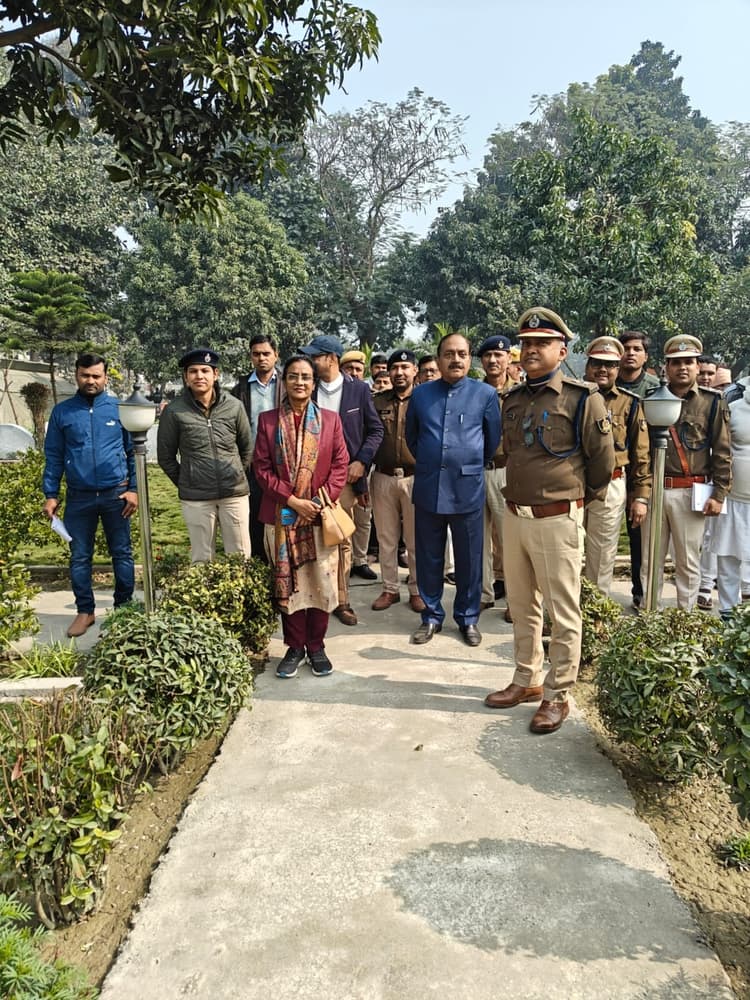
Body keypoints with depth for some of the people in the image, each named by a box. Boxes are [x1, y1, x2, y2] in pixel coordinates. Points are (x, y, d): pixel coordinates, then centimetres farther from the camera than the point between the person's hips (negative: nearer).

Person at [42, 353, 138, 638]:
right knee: (79, 557, 8)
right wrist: (50, 494, -1)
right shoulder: (62, 411, 3)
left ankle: (124, 607, 21)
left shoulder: (120, 409, 0)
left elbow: (133, 452, 2)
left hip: (116, 494, -1)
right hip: (79, 497, 1)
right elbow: (53, 456, 5)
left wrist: (134, 488, -5)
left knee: (122, 553, 8)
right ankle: (85, 611, 21)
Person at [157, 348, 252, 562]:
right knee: (202, 558, 8)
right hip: (195, 498, -1)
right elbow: (166, 457, 5)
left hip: (235, 493, 2)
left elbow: (246, 447, 13)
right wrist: (185, 483, 7)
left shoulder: (234, 406, 1)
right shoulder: (174, 412, -3)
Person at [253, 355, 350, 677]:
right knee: (288, 584, 6)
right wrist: (292, 500, -12)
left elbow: (341, 464, 1)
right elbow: (262, 467, -2)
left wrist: (323, 500, -11)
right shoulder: (267, 420, 3)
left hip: (320, 515, 0)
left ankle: (316, 646, 19)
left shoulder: (330, 419, 4)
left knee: (321, 584, 4)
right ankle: (295, 647, 20)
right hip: (282, 516, 0)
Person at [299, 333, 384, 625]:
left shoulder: (359, 389, 1)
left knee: (343, 540, 6)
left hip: (345, 476, -1)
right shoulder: (308, 389, 4)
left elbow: (375, 430, 5)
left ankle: (340, 600, 16)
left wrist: (361, 461, -6)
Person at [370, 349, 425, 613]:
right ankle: (390, 589, 23)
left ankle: (417, 590, 19)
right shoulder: (378, 401, 8)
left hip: (415, 477, -2)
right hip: (383, 477, 3)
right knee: (386, 539, 10)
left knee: (416, 540, 6)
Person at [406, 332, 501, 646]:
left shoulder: (485, 394, -1)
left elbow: (493, 440, 10)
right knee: (428, 557, 10)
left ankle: (468, 618, 24)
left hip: (468, 489, -1)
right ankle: (431, 616, 25)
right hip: (428, 488, 2)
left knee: (469, 558, 8)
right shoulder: (421, 394, 5)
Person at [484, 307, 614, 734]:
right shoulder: (513, 400, 9)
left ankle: (558, 695, 17)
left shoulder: (583, 399, -9)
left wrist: (577, 497, 8)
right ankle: (528, 680, 33)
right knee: (522, 607, 17)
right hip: (514, 516, 7)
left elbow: (603, 461, -3)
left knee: (563, 612, 4)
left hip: (557, 520, -6)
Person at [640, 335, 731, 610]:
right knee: (650, 560, 8)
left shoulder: (712, 403, 3)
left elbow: (722, 453, 0)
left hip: (690, 493, -2)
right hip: (654, 489, 2)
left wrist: (719, 494, -6)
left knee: (688, 561, 6)